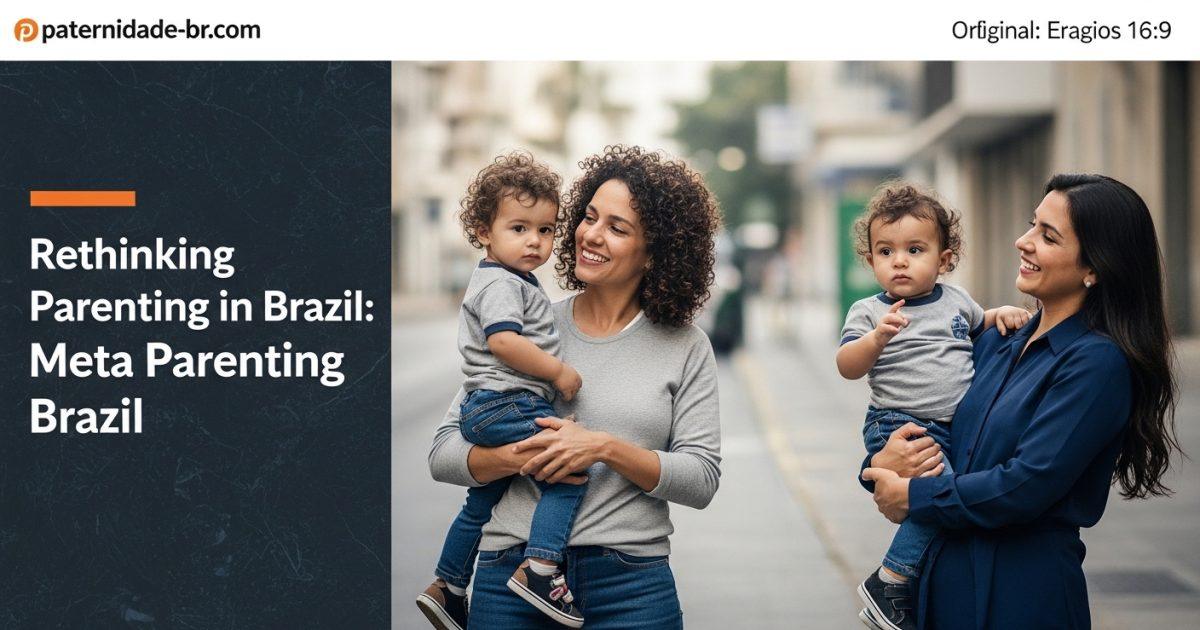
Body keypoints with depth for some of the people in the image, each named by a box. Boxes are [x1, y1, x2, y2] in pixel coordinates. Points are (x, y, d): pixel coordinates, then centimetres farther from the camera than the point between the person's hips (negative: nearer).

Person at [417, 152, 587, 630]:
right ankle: (540, 571, -24)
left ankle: (448, 589, 34)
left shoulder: (512, 281, 20)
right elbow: (503, 340, -27)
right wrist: (558, 372, -19)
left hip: (487, 411, 11)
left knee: (481, 504, 21)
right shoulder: (500, 282, -12)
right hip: (504, 405, -11)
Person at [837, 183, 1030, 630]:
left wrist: (1002, 315, 12)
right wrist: (878, 337, -30)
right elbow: (848, 367, -12)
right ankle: (888, 585, -16)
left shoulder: (955, 300, 13)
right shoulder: (869, 312, -1)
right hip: (899, 425, -7)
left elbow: (979, 325, 33)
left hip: (959, 426, 7)